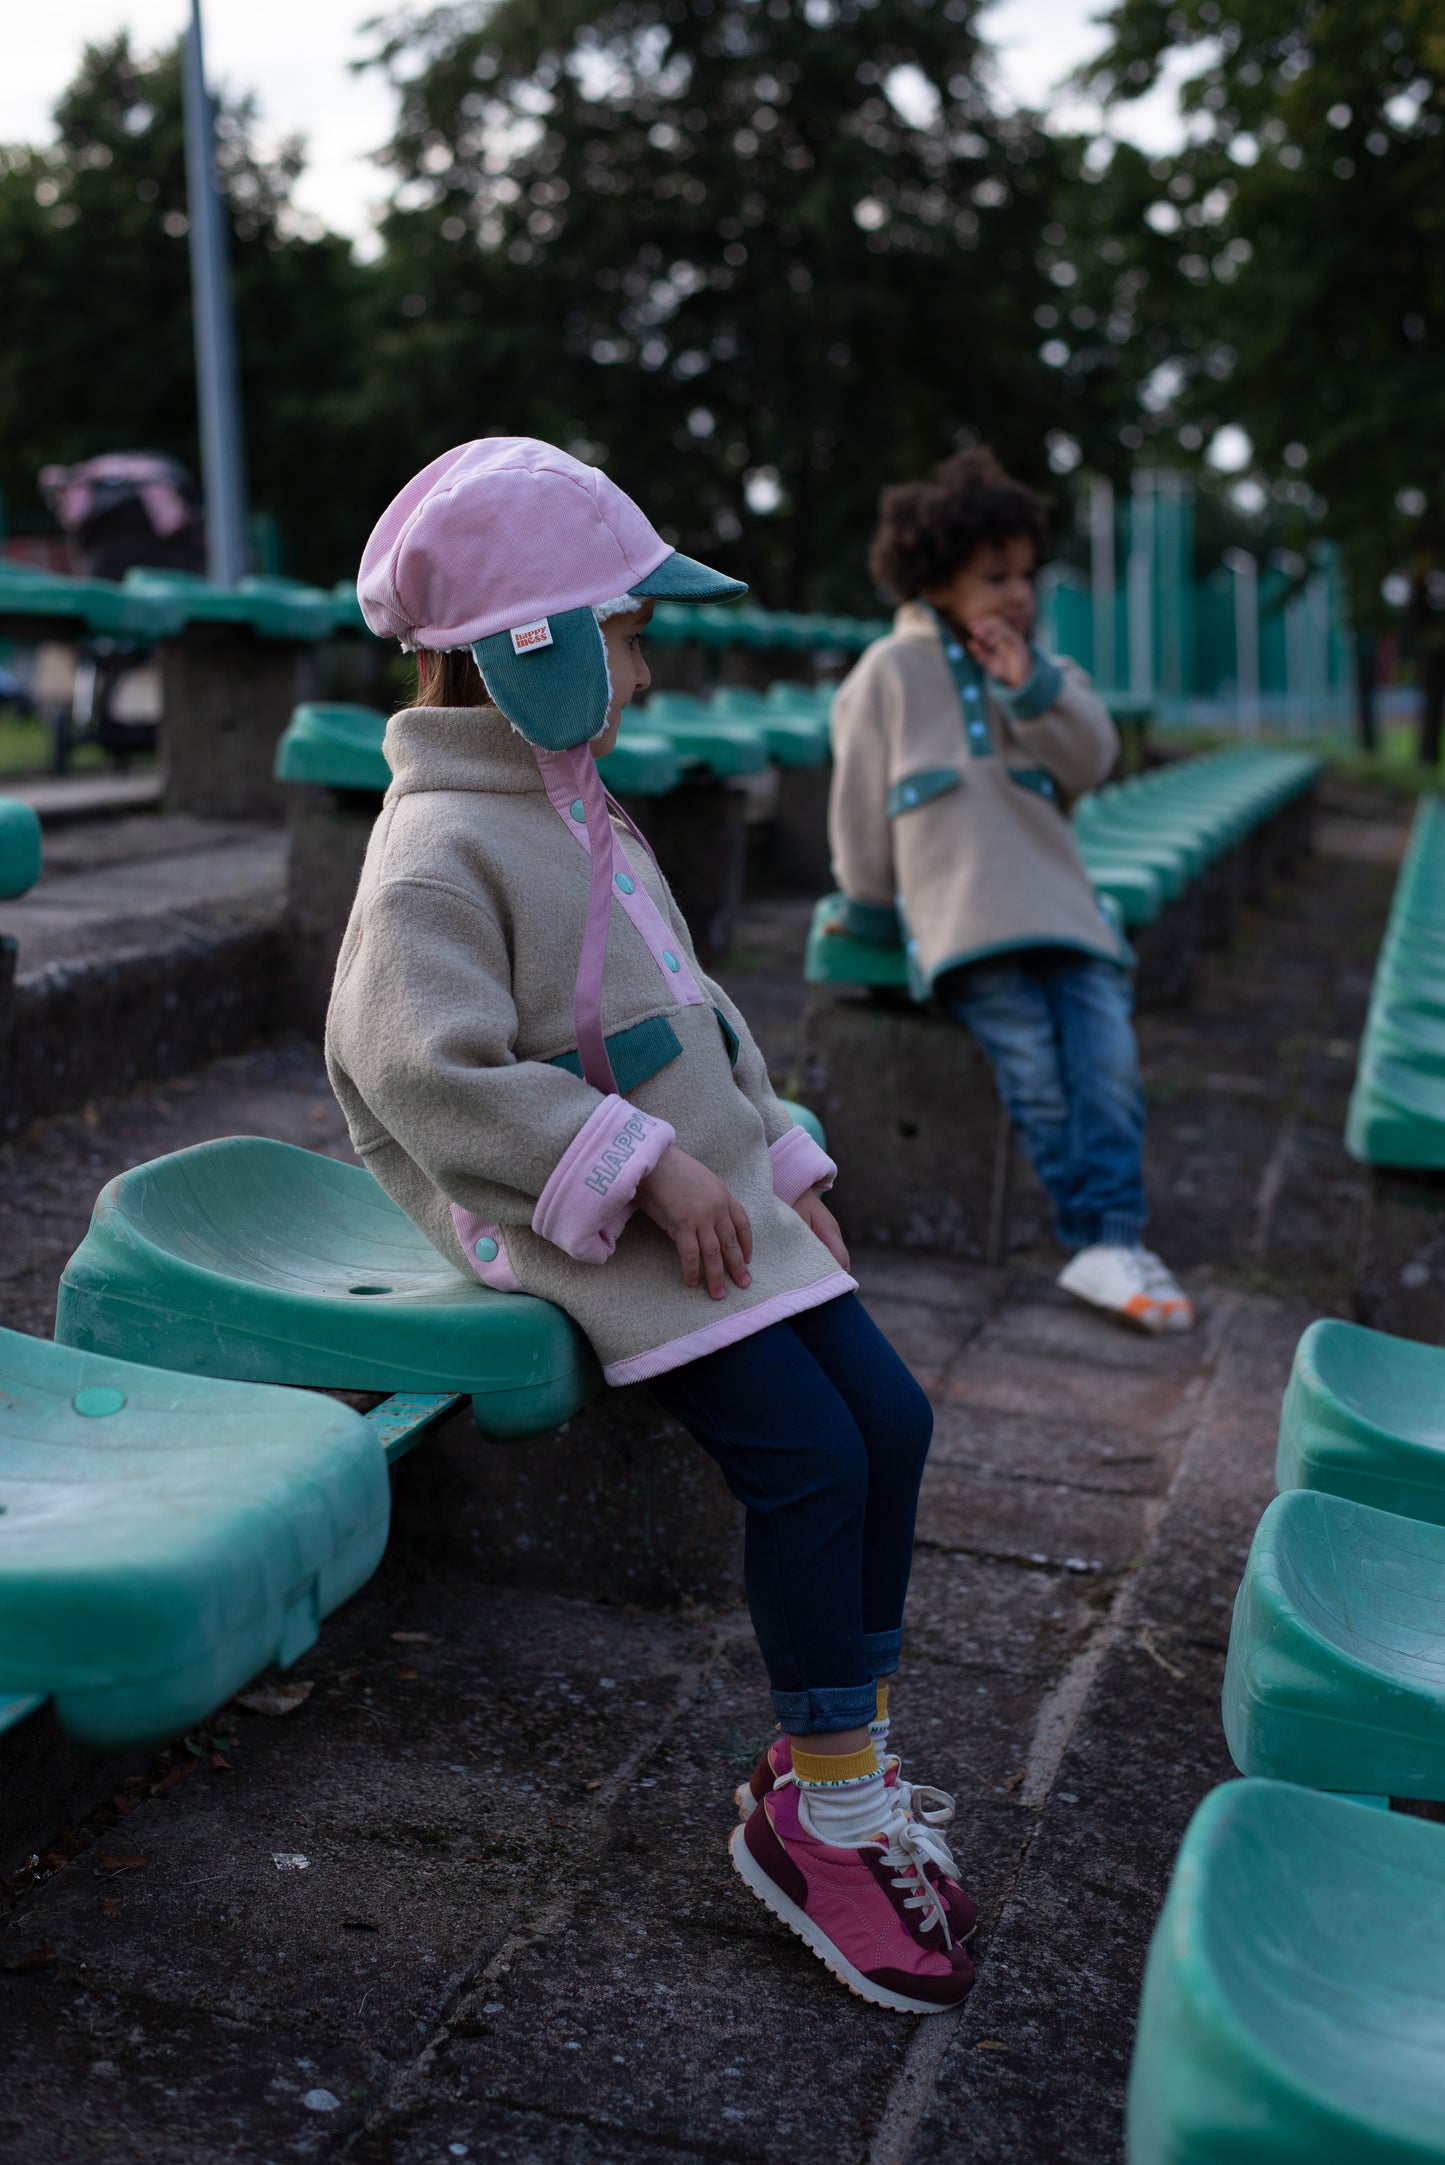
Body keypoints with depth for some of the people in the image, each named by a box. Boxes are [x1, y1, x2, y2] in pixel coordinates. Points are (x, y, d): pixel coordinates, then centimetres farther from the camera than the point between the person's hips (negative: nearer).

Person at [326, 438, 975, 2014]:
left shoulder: (579, 822, 18)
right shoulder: (441, 851, -14)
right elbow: (429, 1074, -25)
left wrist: (780, 1168, 17)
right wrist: (643, 1166, -24)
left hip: (709, 1205, 9)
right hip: (587, 1234, -9)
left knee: (888, 1413, 0)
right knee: (806, 1454, -17)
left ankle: (839, 1758, 12)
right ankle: (819, 1808, 0)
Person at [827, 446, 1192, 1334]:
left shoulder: (1041, 668, 19)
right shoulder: (891, 672, 6)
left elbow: (1094, 759, 5)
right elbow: (861, 802, 8)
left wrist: (1032, 685, -7)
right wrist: (869, 908, 9)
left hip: (1061, 905, 4)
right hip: (962, 918, -4)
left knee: (1108, 1053, -15)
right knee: (1032, 1063, -19)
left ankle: (1112, 1242, -19)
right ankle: (1104, 1240, -18)